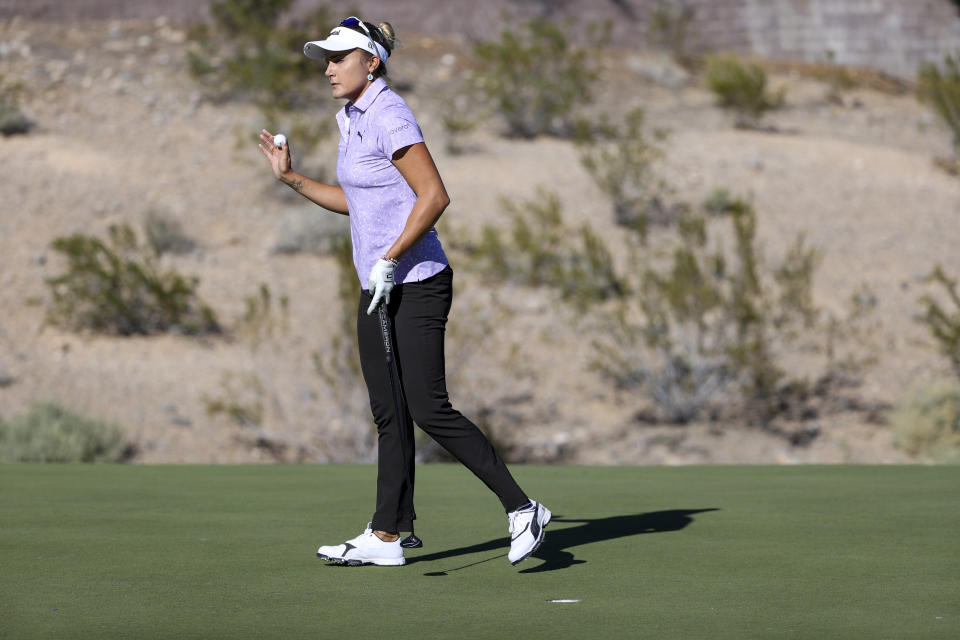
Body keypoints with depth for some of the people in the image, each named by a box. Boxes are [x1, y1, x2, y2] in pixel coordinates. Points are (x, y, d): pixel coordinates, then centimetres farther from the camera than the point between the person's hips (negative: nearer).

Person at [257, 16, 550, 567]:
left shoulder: (390, 116, -15)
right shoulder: (351, 119, 14)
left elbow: (434, 196, -21)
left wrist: (390, 259, -21)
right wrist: (292, 178, 21)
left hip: (416, 284, -9)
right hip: (378, 291, 9)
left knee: (429, 409, -13)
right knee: (389, 413, 10)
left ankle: (522, 509, -7)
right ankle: (387, 536, 13)